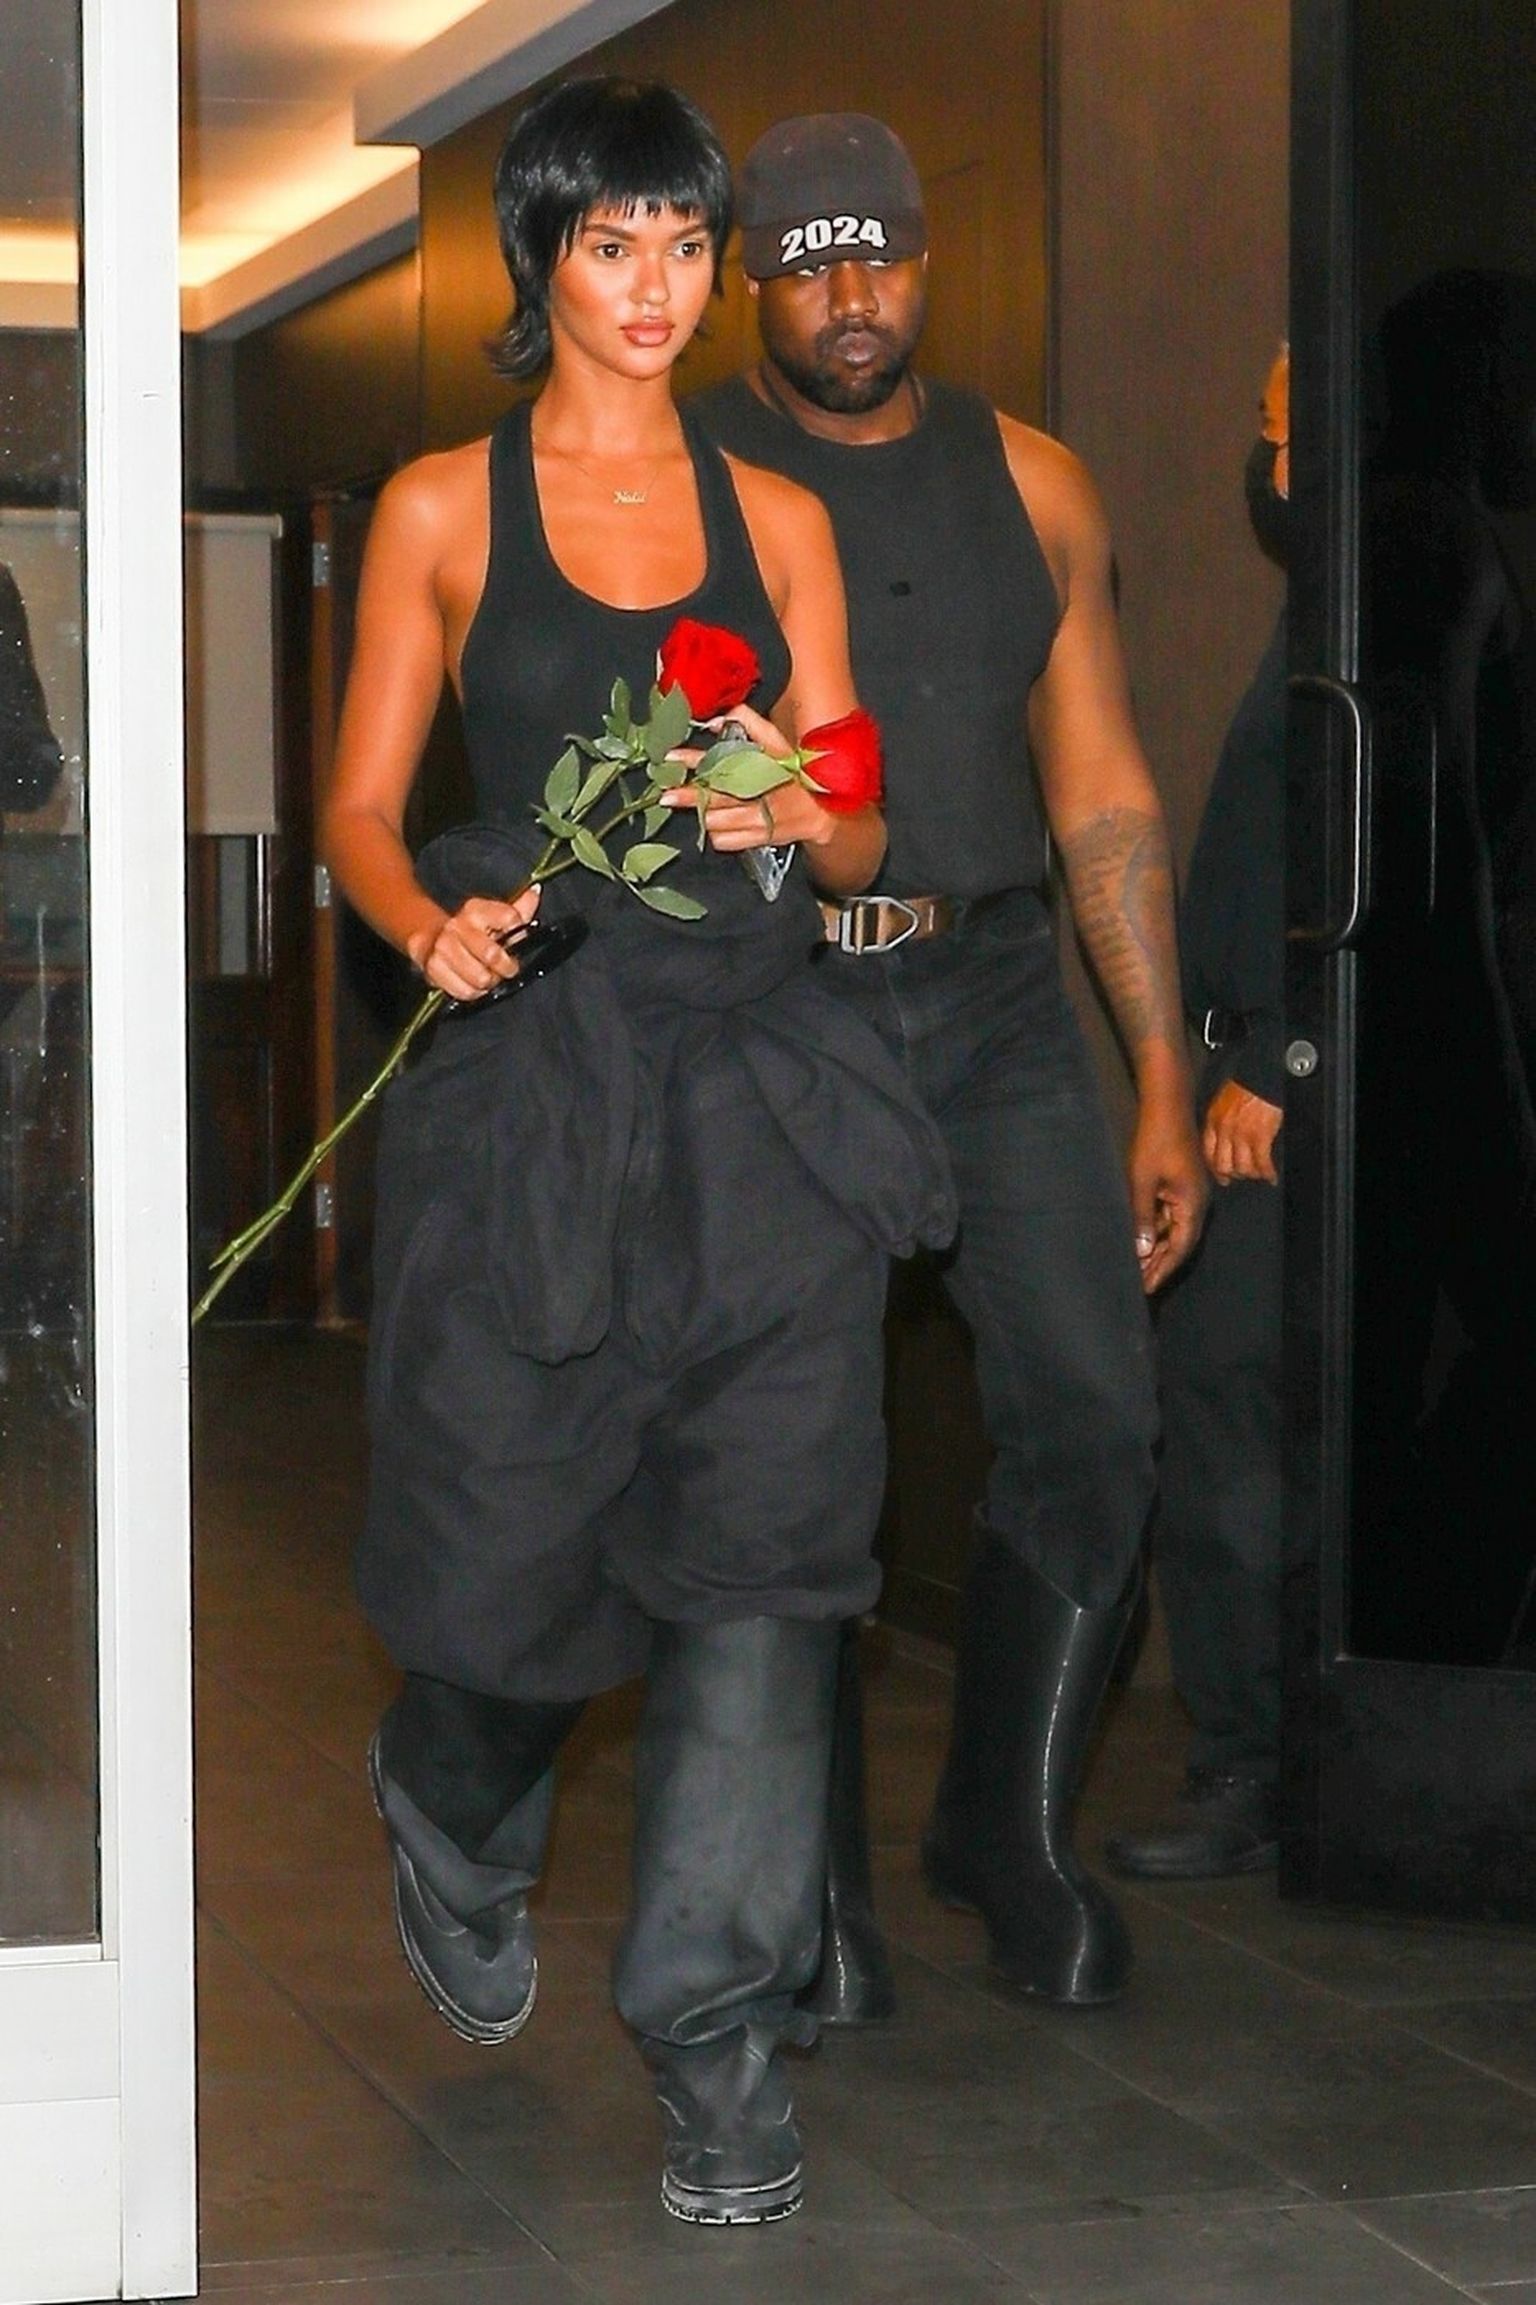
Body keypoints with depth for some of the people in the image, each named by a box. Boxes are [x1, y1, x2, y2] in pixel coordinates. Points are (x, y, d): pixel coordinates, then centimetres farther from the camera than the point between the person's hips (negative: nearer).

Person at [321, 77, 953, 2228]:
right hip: (529, 1082, -2)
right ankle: (452, 1824, 40)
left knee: (761, 1556, -5)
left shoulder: (777, 516, 11)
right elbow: (361, 807, 3)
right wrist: (432, 922, -18)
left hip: (758, 1087, 2)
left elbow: (860, 839, 9)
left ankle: (718, 2020, 6)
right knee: (511, 1544, 5)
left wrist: (795, 821, -14)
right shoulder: (442, 507, 5)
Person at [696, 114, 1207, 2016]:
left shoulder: (1030, 488, 12)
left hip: (995, 1001, 3)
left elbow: (1103, 799, 13)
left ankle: (1008, 1824, 13)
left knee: (1093, 1411, -6)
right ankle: (811, 1882, 14)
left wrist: (1164, 1086, 8)